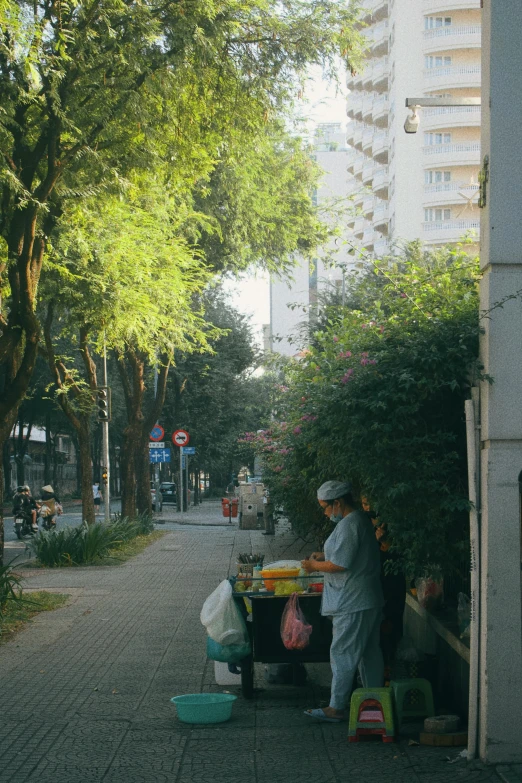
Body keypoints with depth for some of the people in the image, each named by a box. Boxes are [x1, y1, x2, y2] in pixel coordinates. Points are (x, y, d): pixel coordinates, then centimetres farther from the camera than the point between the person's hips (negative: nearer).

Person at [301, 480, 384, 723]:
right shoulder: (361, 520, 14)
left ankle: (335, 709, -3)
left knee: (342, 654, -6)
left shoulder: (349, 525, -19)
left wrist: (315, 565, -8)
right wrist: (325, 556, 14)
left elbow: (340, 564, -23)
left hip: (352, 604, -11)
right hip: (368, 600, 11)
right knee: (369, 652, 14)